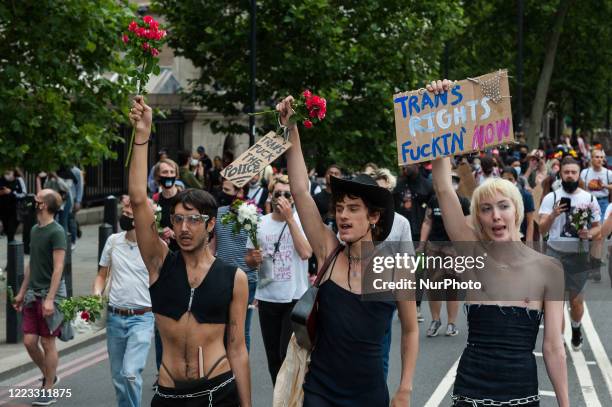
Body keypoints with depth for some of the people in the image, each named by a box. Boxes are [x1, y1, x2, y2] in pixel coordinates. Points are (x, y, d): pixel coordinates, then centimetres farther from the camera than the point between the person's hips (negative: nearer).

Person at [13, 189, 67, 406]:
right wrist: (22, 292, 20)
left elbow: (58, 268, -18)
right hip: (33, 294, 7)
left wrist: (49, 299, -23)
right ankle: (49, 376, 26)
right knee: (29, 341, 5)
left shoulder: (56, 232, -13)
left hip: (51, 294, -7)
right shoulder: (34, 230, 12)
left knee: (47, 343, 0)